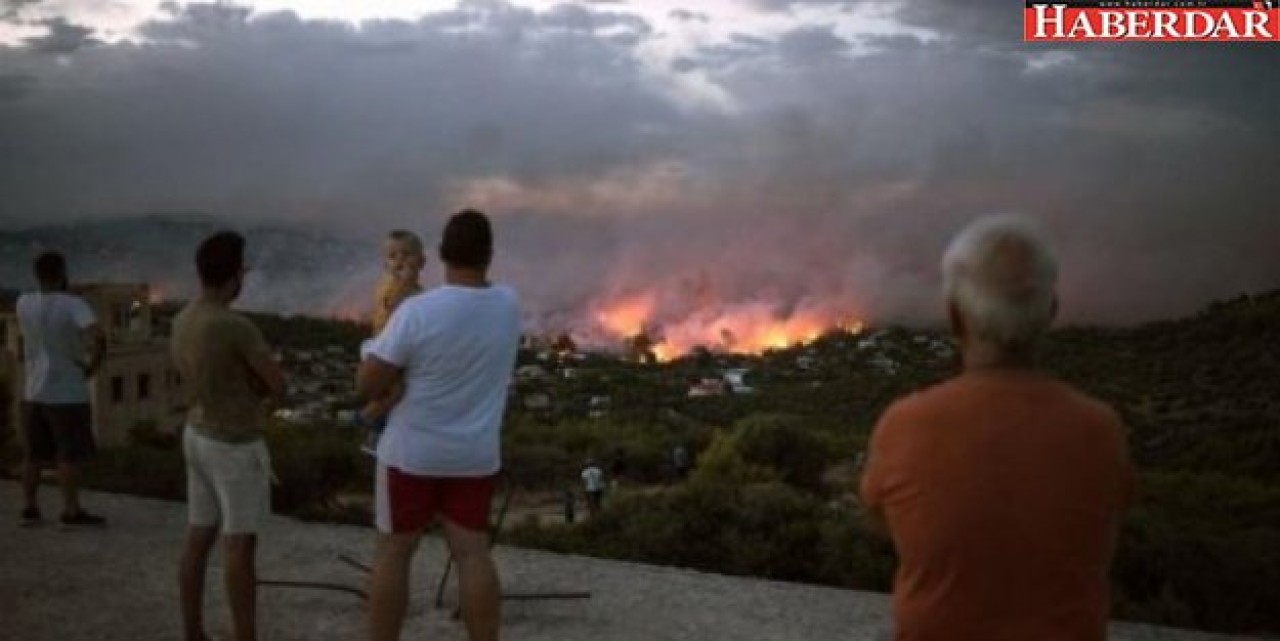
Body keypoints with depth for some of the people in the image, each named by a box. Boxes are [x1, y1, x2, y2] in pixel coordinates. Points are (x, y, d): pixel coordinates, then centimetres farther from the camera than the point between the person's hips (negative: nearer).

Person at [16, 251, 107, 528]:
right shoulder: (74, 305, -15)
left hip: (34, 392, 6)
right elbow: (98, 339, -30)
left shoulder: (23, 303, 0)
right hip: (68, 394, -6)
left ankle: (29, 507, 21)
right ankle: (72, 512, 4)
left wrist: (59, 293, 13)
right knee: (71, 455, 1)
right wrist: (92, 367, -13)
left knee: (34, 454, 15)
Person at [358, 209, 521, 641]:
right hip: (475, 456, 4)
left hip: (413, 452, -3)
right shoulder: (508, 305, -3)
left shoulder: (417, 312, -20)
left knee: (393, 551, 8)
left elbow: (368, 385, -15)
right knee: (473, 553, 7)